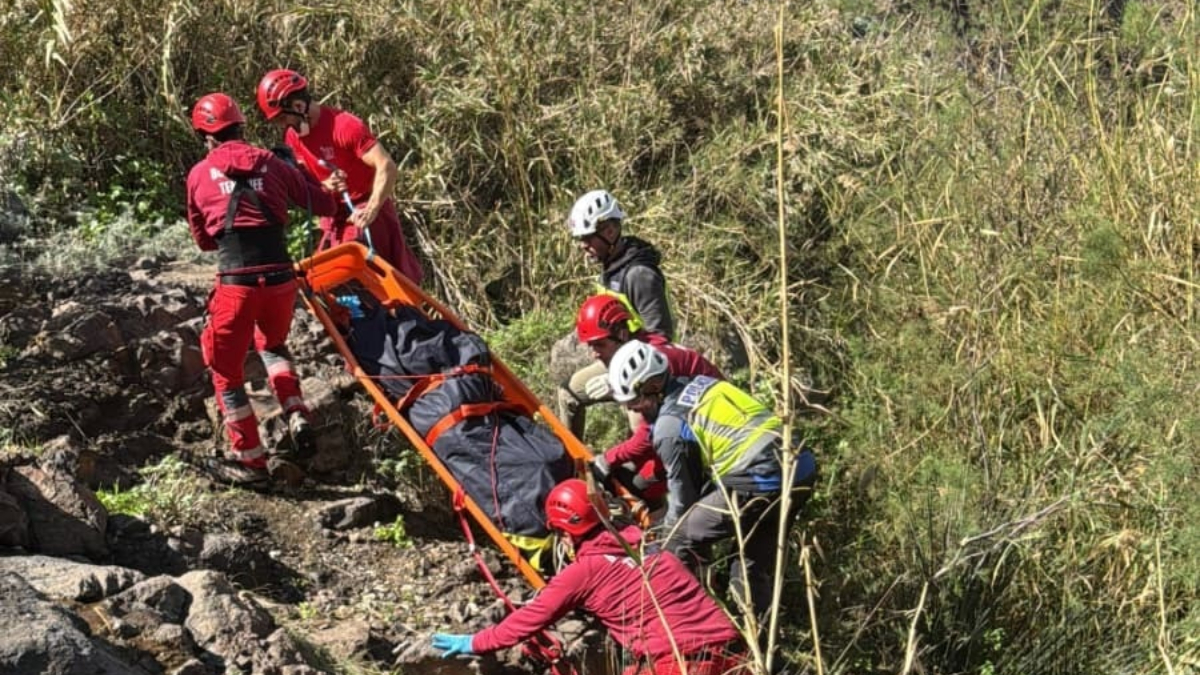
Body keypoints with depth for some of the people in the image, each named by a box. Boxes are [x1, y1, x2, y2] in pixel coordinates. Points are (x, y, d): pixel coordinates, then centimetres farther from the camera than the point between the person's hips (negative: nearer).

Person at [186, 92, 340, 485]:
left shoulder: (200, 174, 7)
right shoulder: (271, 164, 9)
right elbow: (326, 206, 16)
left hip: (236, 285, -3)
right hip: (280, 279, 3)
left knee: (226, 369, 14)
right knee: (272, 344, 31)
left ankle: (250, 459, 16)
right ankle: (296, 416, 14)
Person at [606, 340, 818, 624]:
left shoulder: (670, 426, -6)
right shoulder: (700, 385, 17)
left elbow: (683, 493, 4)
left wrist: (668, 540, 19)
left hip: (761, 481, -9)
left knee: (684, 540, 5)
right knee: (756, 558, 23)